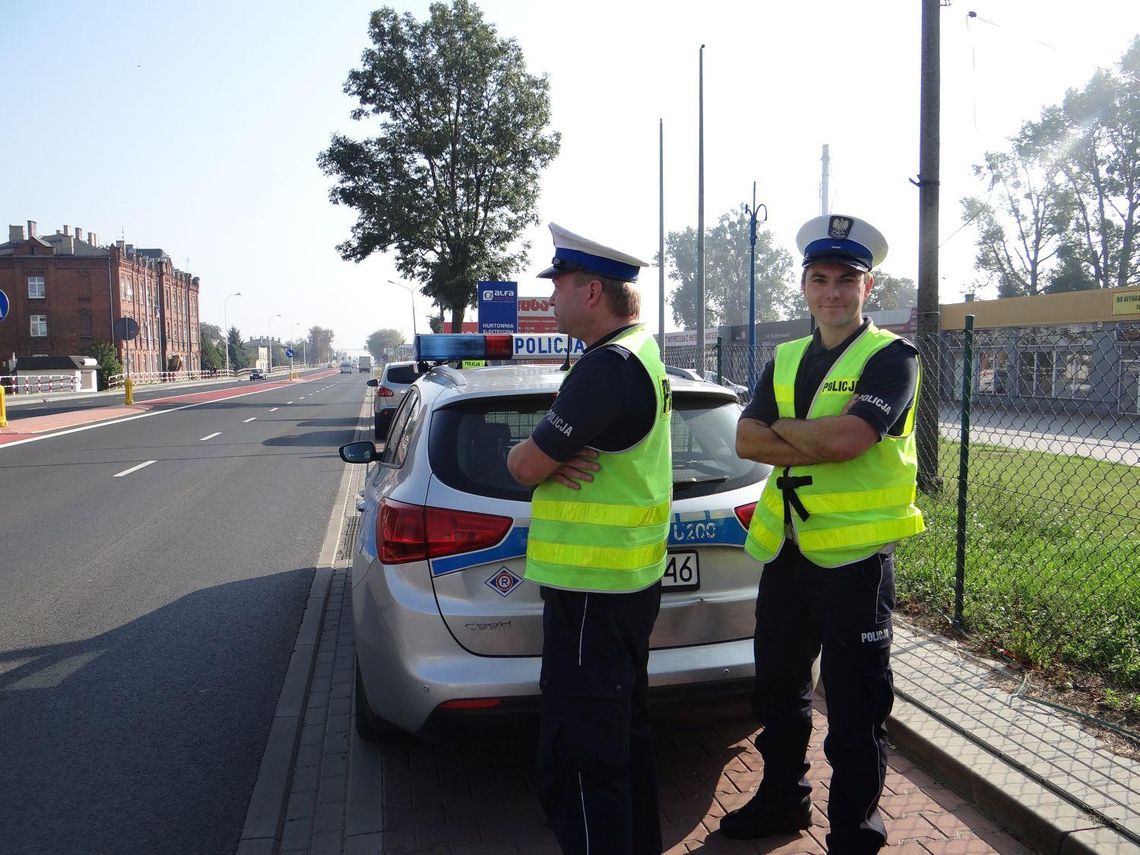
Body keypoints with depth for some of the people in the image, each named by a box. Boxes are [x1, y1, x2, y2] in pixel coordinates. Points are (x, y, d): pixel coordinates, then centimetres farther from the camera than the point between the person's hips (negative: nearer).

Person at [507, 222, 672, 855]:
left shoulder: (608, 367, -22)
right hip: (629, 579, 11)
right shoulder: (640, 351, 12)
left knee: (579, 762, -1)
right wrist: (548, 459, -10)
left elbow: (525, 465, -18)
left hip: (590, 588, -11)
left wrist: (524, 456, 4)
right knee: (625, 736, 24)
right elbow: (539, 457, 12)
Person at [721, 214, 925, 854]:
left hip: (855, 555, -6)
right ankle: (783, 800, 39)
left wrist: (781, 428, -7)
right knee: (778, 687, 19)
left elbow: (846, 437, -24)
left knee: (856, 704, 5)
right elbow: (747, 441, -1)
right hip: (785, 547, 7)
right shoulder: (786, 359, 12)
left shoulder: (892, 357, -7)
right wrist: (818, 444, -16)